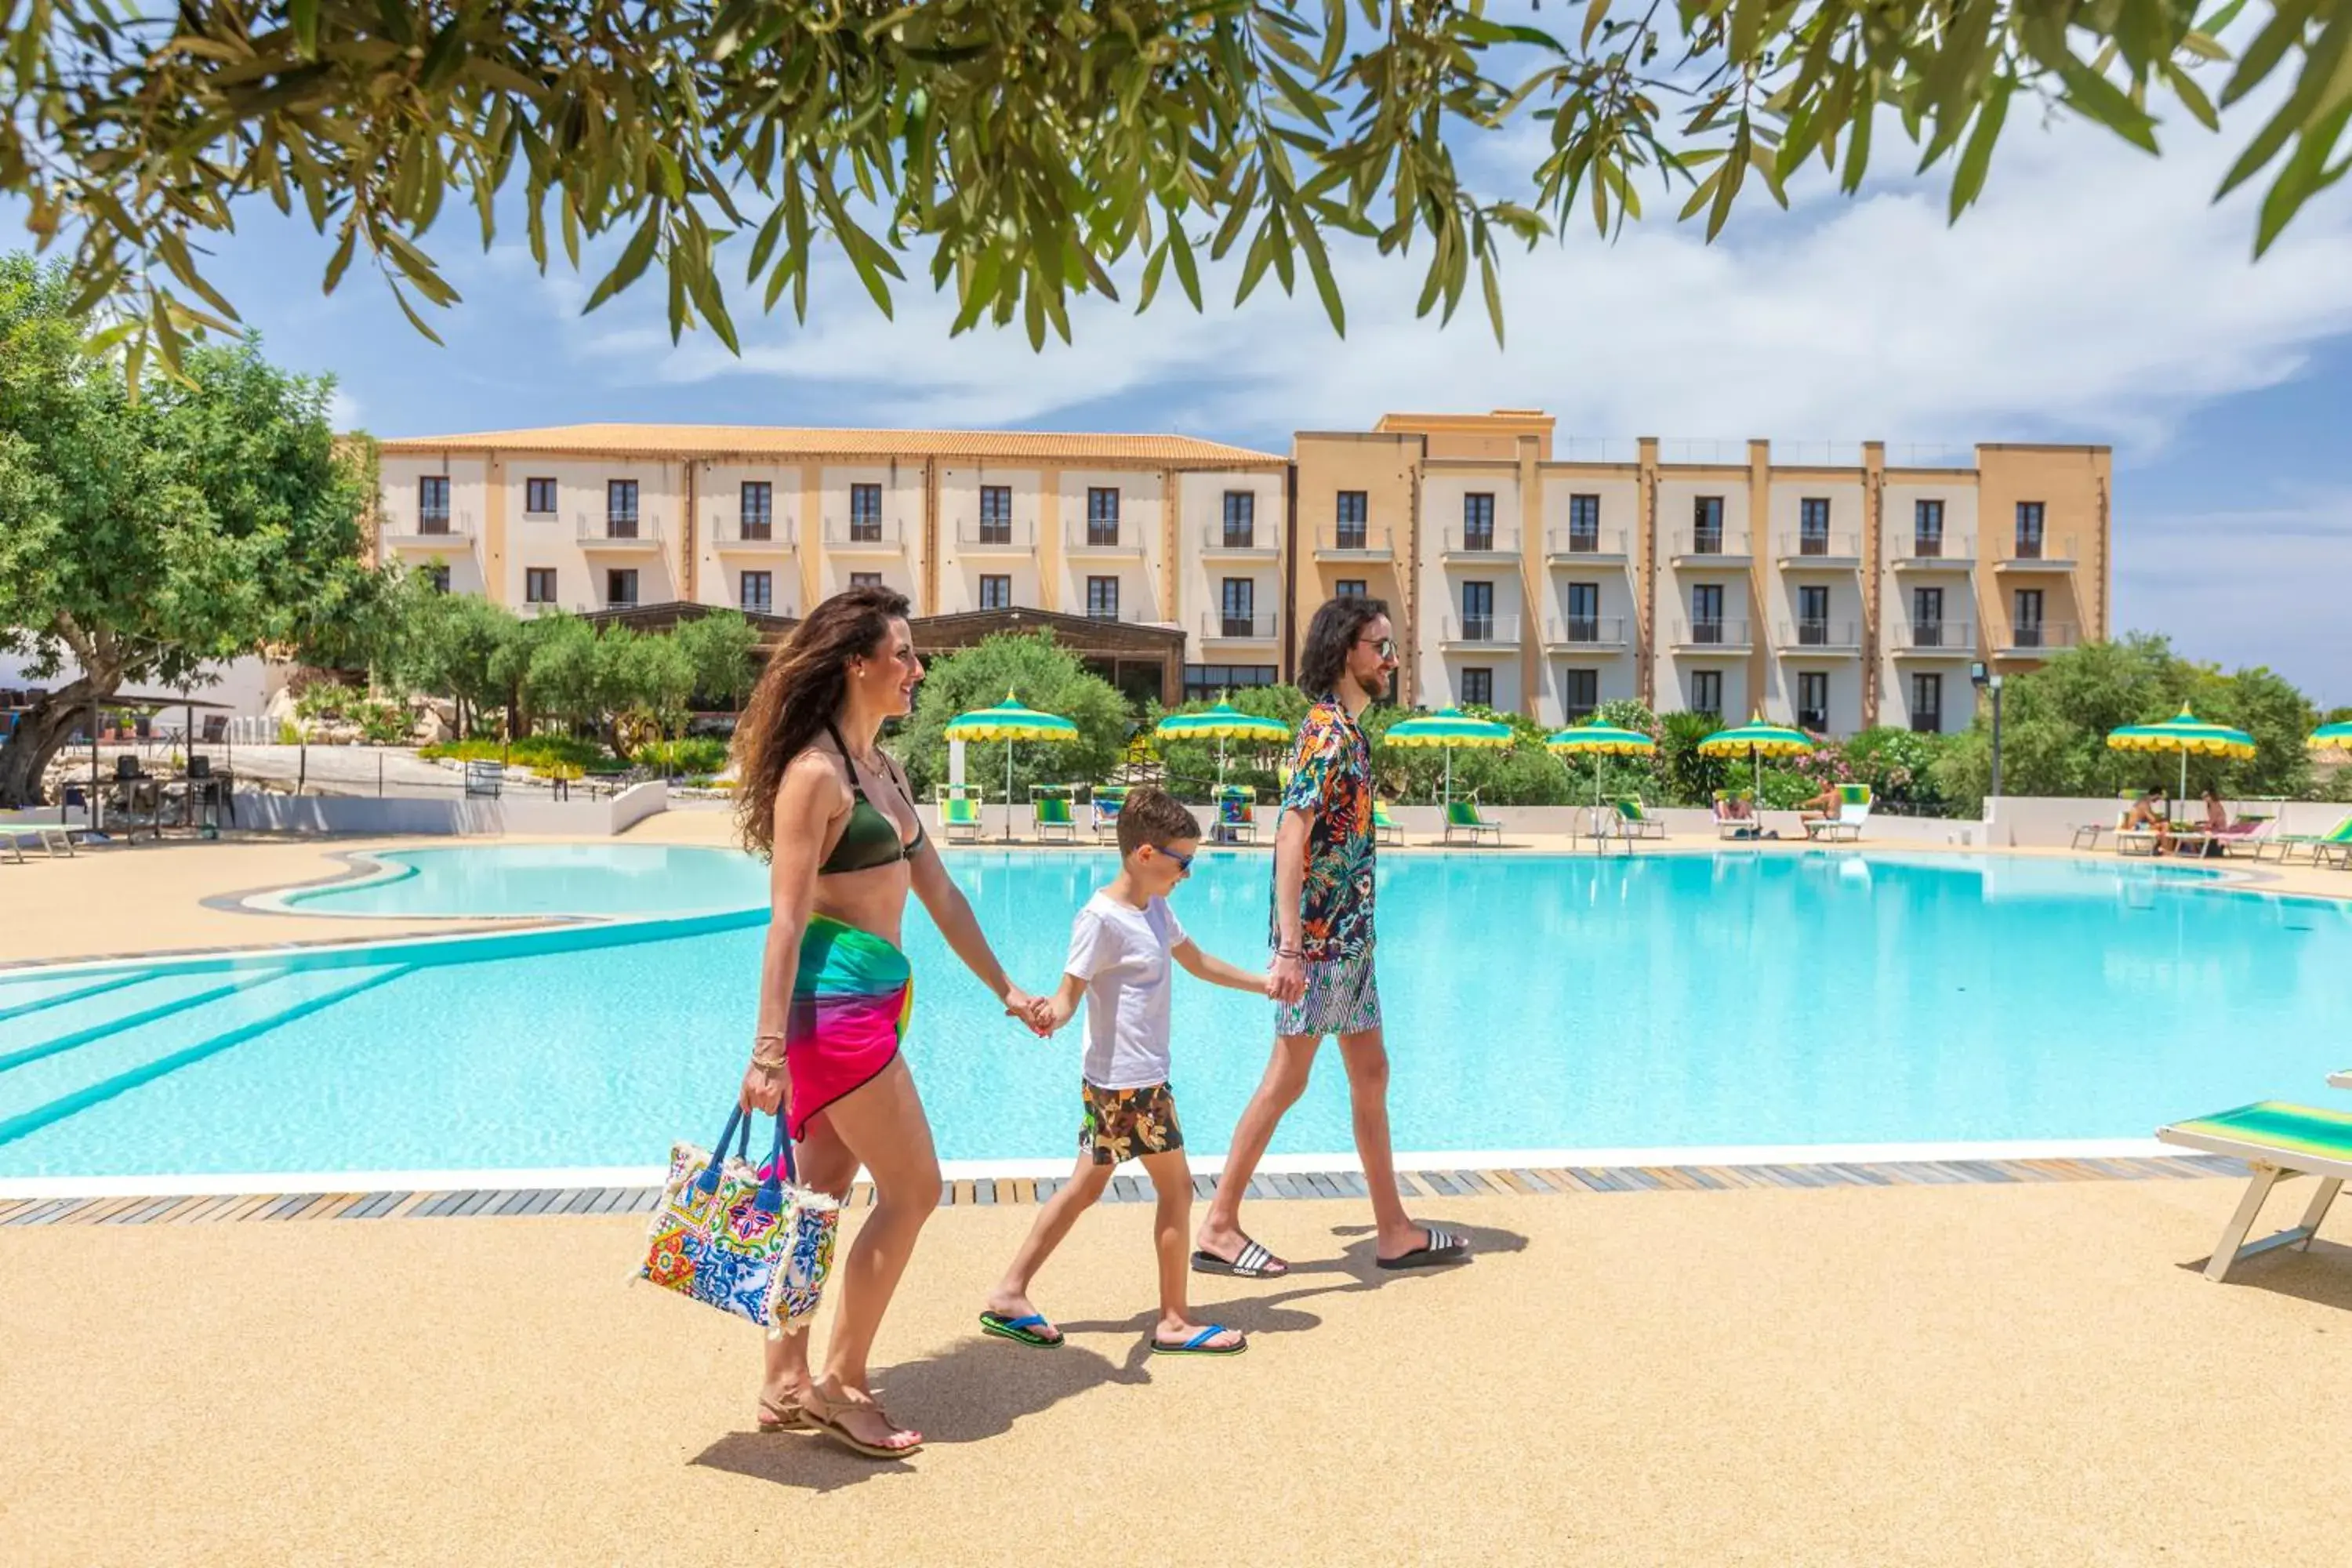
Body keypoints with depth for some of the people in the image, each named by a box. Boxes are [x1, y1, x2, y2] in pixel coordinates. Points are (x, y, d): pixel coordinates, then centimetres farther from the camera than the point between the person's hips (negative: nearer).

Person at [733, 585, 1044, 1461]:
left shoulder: (883, 768, 14)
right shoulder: (815, 773, -13)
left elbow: (938, 892, 18)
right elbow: (788, 917, -17)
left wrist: (1003, 989, 20)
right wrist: (769, 1050, -20)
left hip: (876, 998, 9)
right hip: (835, 999, -9)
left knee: (825, 1194, 14)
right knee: (913, 1191, -2)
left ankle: (786, 1385, 25)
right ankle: (841, 1383, 11)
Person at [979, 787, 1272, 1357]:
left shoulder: (1155, 909, 9)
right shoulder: (1101, 919, -18)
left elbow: (1198, 962, 23)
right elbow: (1071, 991, -19)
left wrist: (1266, 985, 30)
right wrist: (1052, 1012, -42)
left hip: (1127, 1080, 9)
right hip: (1128, 1081, -9)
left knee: (1086, 1186, 13)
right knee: (1176, 1188, 1)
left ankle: (1009, 1295, 20)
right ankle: (1174, 1322, 14)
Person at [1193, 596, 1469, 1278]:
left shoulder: (1345, 729, 14)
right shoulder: (1328, 730, -16)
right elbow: (1291, 839, -23)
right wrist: (1290, 948, -28)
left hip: (1348, 935, 10)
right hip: (1321, 938, -10)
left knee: (1370, 1073, 13)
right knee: (1287, 1079, -2)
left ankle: (1393, 1230, 22)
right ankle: (1218, 1226, 10)